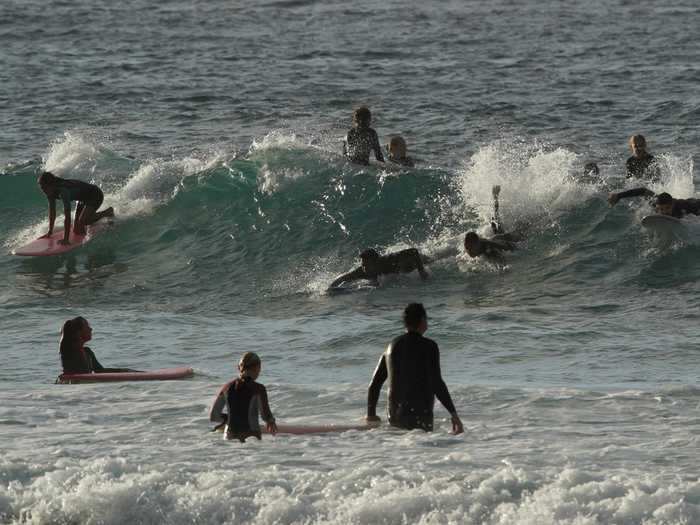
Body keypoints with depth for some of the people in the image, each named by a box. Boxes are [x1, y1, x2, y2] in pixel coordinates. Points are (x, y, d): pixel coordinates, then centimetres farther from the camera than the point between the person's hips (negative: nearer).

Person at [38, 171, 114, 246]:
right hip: (84, 199, 8)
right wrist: (50, 232, 0)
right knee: (76, 231, 5)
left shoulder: (63, 191, -40)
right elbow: (52, 212, -1)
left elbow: (67, 217, -42)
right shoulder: (52, 191, -14)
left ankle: (108, 213, -1)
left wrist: (66, 239, -43)